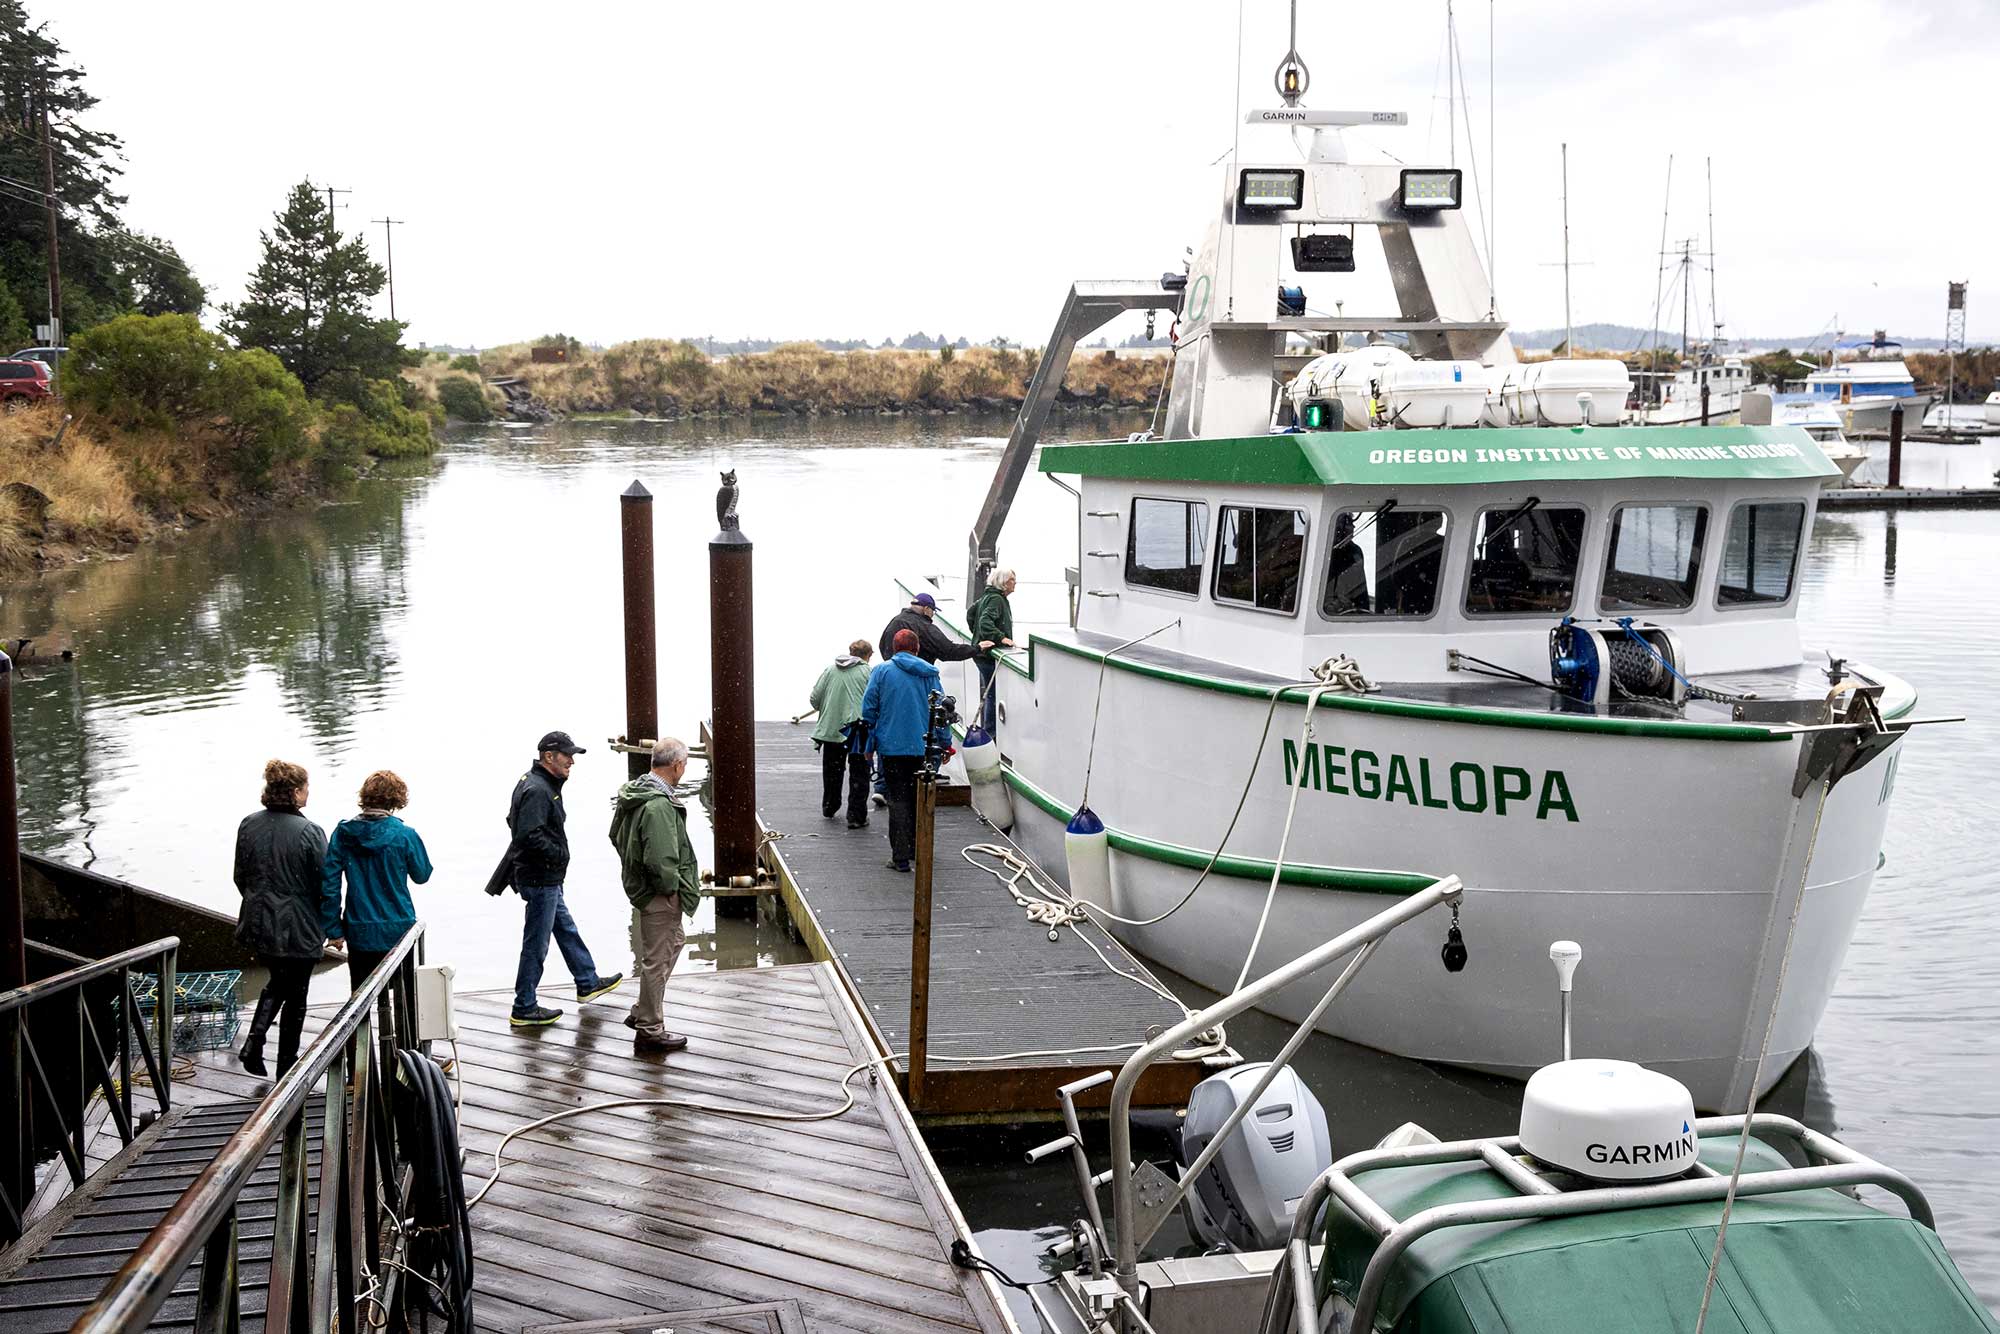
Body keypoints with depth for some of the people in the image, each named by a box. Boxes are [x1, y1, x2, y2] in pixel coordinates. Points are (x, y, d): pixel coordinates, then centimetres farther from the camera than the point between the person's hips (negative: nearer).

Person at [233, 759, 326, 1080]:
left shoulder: (248, 825, -1)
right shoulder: (309, 833, -19)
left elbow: (240, 877, 9)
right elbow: (323, 885, -14)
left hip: (258, 924, 5)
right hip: (298, 930, -5)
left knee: (277, 980, 27)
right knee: (295, 995, 11)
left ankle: (254, 1042, 10)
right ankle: (287, 1064, 20)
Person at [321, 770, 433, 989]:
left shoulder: (343, 833, -3)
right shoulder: (404, 835, -11)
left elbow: (329, 883, -3)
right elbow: (422, 875, 3)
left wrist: (333, 929, 4)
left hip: (359, 932, 2)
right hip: (398, 929, -2)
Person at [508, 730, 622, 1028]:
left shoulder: (542, 784, 10)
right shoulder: (537, 790, -23)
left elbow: (515, 822, 21)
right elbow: (530, 835, -32)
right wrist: (558, 854, -18)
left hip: (547, 880, 11)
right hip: (541, 880, -11)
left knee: (566, 930, 24)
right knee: (536, 944, -2)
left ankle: (587, 983, 40)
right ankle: (524, 1009, 6)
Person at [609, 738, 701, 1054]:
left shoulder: (632, 793, 4)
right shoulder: (659, 805, -28)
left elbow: (616, 835, 18)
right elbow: (661, 861, -32)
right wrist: (671, 888, -15)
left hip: (637, 884, 10)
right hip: (659, 896, -10)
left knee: (675, 940, 26)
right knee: (656, 960, 2)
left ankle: (642, 1012, 35)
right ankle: (650, 1030, 15)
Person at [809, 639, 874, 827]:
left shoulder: (830, 670, 5)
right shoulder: (867, 672, -6)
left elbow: (815, 698, 4)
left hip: (830, 729, 4)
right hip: (857, 731, -4)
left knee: (832, 772, 21)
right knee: (858, 775, 3)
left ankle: (829, 809, 35)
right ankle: (856, 816, 0)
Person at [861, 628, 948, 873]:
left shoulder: (882, 671, -3)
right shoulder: (929, 674, 3)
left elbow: (869, 708, -3)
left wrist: (869, 744, 6)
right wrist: (945, 743, 11)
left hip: (892, 746, -2)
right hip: (922, 748, 2)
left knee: (898, 798, -1)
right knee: (919, 797, 17)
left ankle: (900, 856, -8)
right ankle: (916, 847, 27)